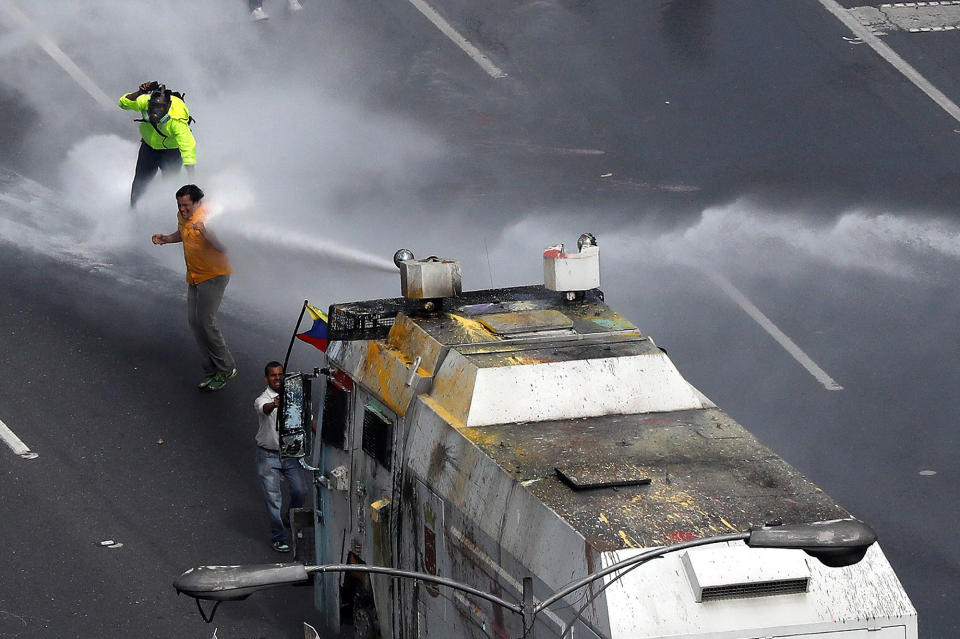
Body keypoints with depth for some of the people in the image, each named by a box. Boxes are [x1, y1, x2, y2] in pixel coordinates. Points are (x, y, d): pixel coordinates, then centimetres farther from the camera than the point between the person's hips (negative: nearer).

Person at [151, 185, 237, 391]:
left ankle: (226, 368, -3)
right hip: (194, 277, 9)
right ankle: (211, 371, 13)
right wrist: (165, 239, 9)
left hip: (214, 275, -9)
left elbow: (223, 248, -29)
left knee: (206, 320, -16)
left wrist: (205, 232, -43)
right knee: (194, 320, 5)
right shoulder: (182, 216, 4)